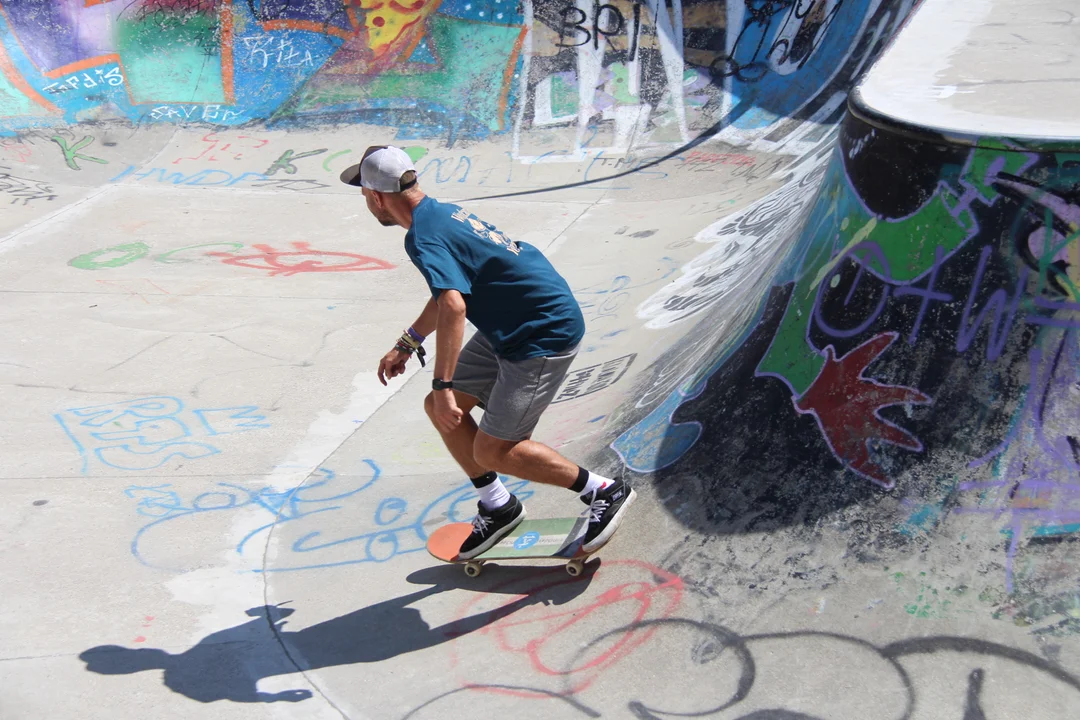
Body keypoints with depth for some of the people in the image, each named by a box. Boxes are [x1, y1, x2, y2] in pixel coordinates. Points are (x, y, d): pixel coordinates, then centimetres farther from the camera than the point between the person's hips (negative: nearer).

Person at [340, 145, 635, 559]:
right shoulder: (443, 212, 11)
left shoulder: (423, 237, -20)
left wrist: (444, 386, -37)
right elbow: (447, 292, 26)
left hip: (545, 335, -10)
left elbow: (452, 307, -37)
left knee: (492, 451, -7)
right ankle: (498, 508, 24)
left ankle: (605, 491, 4)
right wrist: (406, 345, 33)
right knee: (440, 408, 11)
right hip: (508, 328, 10)